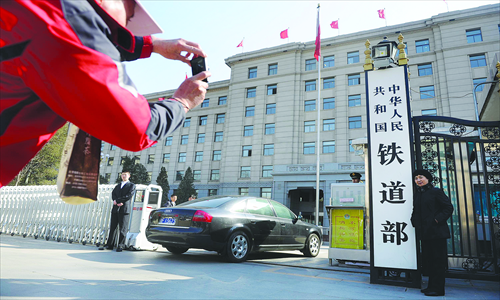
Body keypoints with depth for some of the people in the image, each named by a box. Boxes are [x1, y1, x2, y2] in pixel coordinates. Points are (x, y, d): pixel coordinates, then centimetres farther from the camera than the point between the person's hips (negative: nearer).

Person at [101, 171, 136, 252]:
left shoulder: (132, 185, 6)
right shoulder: (117, 186, 23)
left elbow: (129, 196, -8)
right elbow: (113, 194, 9)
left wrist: (117, 200, -10)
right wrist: (118, 202, -10)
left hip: (125, 210, -5)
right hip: (115, 209, 5)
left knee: (123, 229, -4)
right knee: (112, 228, 6)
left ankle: (120, 246, 1)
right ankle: (109, 245, 13)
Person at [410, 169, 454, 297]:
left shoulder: (436, 192, -7)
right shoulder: (416, 194, 13)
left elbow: (448, 207, -9)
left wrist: (438, 219, -17)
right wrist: (414, 220, 7)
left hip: (437, 232, -7)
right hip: (424, 233, 7)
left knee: (438, 260, -1)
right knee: (428, 259, 13)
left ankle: (437, 289, 5)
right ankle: (432, 286, 23)